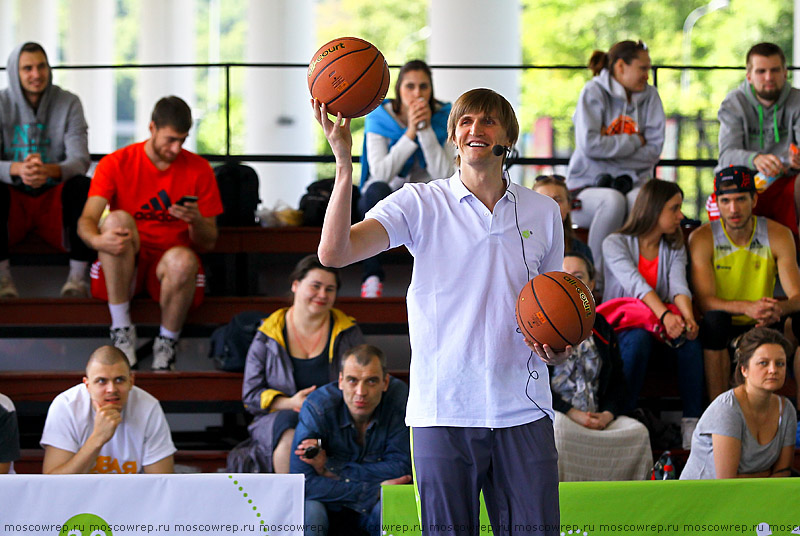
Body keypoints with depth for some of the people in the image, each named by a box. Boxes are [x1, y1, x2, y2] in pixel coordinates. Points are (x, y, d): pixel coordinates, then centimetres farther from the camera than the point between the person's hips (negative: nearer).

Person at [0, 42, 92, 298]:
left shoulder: (68, 103, -1)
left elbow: (80, 160, -13)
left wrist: (49, 171, -37)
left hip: (54, 197, 0)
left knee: (82, 185, -32)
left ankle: (77, 276, -26)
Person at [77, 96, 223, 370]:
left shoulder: (198, 170, 4)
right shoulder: (116, 164, 0)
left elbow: (208, 242, 5)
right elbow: (86, 221, -11)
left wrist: (196, 222, -19)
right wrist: (98, 240, -36)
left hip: (169, 262, 0)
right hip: (123, 266, 0)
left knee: (183, 259, -37)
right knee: (117, 219, -31)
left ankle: (167, 342, -10)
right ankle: (121, 330, -25)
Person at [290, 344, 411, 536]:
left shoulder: (399, 396, -14)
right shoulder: (317, 407, -18)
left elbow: (401, 468, -15)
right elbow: (301, 482, -26)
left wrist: (330, 469, -19)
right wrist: (375, 492, -27)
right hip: (330, 505, 0)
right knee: (309, 510, -33)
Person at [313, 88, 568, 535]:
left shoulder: (544, 212, 11)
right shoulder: (420, 204, 1)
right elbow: (334, 252, -12)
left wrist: (559, 349, -1)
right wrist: (344, 163, -22)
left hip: (523, 410, 2)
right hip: (443, 409, -2)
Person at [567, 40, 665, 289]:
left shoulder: (650, 96, 10)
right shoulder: (594, 92, -1)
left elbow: (654, 150, 1)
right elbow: (589, 145, -14)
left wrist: (612, 146, -8)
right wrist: (634, 141, -5)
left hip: (633, 183, 3)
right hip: (587, 187, -3)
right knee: (613, 201, -38)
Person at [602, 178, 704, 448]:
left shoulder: (674, 249, 12)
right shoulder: (615, 244, -3)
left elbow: (679, 287, -8)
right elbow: (636, 284, -21)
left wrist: (688, 317, -31)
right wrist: (664, 315, -39)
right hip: (620, 323, -4)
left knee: (690, 340, -29)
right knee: (638, 338, -38)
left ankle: (692, 422, -28)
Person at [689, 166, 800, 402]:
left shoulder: (779, 236, -4)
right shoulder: (702, 239, -9)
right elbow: (704, 300, -19)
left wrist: (778, 308, -37)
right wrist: (746, 307, -38)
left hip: (764, 326, 2)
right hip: (724, 328, -2)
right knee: (714, 319, -35)